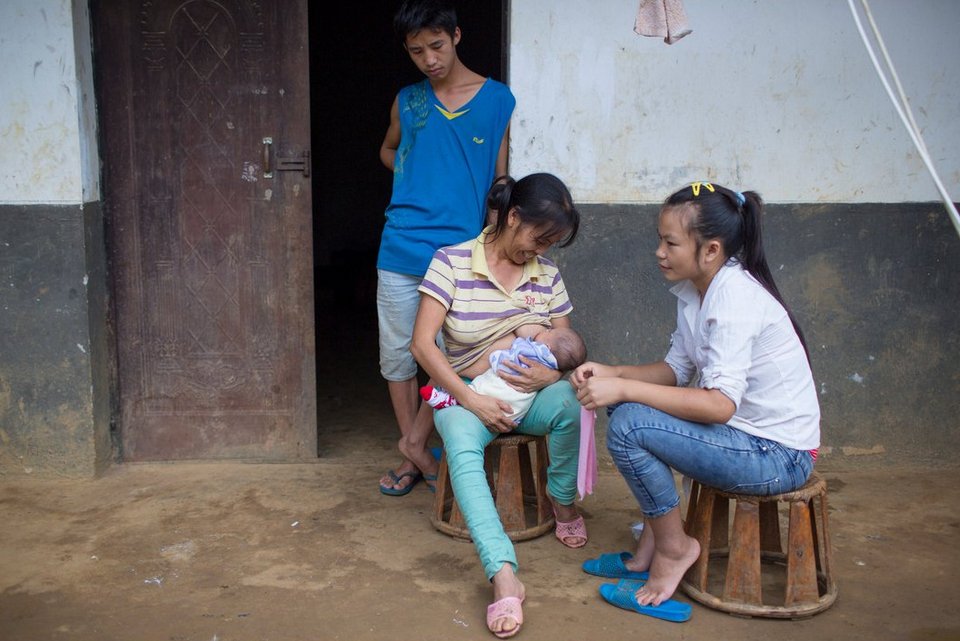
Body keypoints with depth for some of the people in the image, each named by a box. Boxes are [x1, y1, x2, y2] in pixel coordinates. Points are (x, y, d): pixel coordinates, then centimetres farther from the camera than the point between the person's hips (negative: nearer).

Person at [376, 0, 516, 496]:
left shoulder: (497, 100, 2)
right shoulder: (406, 101, 9)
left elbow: (502, 180, 4)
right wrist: (415, 176, 10)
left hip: (460, 249, -3)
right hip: (401, 249, 3)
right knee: (397, 353, 6)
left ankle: (415, 441, 19)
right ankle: (414, 457, 20)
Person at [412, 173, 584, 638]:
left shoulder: (547, 274, 2)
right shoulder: (450, 262, -10)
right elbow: (422, 344, -15)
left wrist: (552, 373, -19)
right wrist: (472, 401, -22)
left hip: (528, 395, 3)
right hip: (465, 392, -2)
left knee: (568, 401, -31)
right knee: (463, 449, -36)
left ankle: (563, 501, -3)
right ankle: (504, 577, -43)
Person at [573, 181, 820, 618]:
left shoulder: (736, 295, -23)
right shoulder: (694, 290, 4)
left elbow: (721, 404, -30)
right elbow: (676, 371, 7)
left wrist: (624, 389, -30)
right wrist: (612, 374, -8)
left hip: (778, 454, -9)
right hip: (743, 431, 10)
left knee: (629, 426, -22)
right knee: (626, 405, 8)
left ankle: (674, 549, 0)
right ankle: (651, 545, 12)